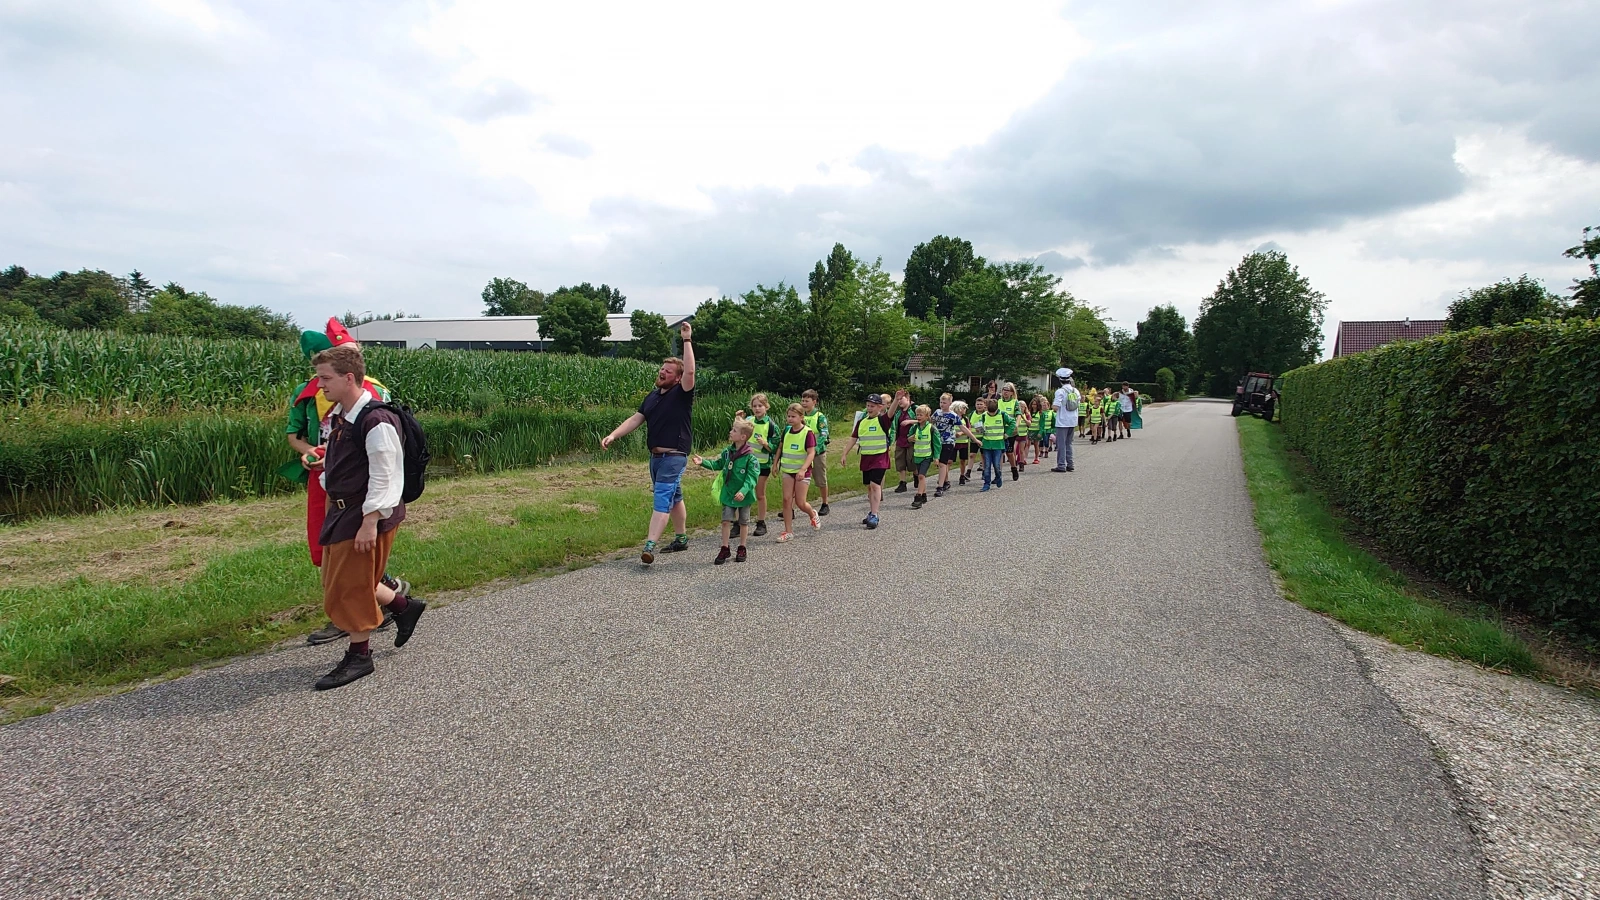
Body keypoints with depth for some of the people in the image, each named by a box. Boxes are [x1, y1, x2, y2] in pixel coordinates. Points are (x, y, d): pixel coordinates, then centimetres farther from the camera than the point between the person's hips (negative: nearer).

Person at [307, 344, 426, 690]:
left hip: (366, 516, -10)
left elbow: (384, 477, -23)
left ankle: (359, 655, 17)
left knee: (350, 585, 0)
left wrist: (370, 522, -24)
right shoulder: (340, 416, 8)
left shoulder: (376, 420, -21)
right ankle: (403, 606, 33)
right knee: (337, 580, 18)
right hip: (341, 510, 10)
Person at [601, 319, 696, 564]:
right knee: (674, 497, 18)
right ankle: (681, 538, 30)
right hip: (655, 456, 8)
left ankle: (649, 546, -22)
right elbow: (636, 419, 9)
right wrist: (613, 435, -2)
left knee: (662, 500, -15)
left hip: (673, 456, -8)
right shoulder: (652, 396, 12)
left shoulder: (681, 394, -9)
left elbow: (690, 371, -26)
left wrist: (687, 340, -25)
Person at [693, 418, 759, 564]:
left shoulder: (750, 456, -18)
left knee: (743, 522, 12)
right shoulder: (727, 452, 0)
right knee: (726, 521, 2)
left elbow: (752, 476, -20)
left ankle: (742, 548, 26)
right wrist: (704, 462, 3)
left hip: (744, 496, -4)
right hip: (728, 493, 4)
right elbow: (718, 464, 15)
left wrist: (743, 491, -31)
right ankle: (724, 549, 14)